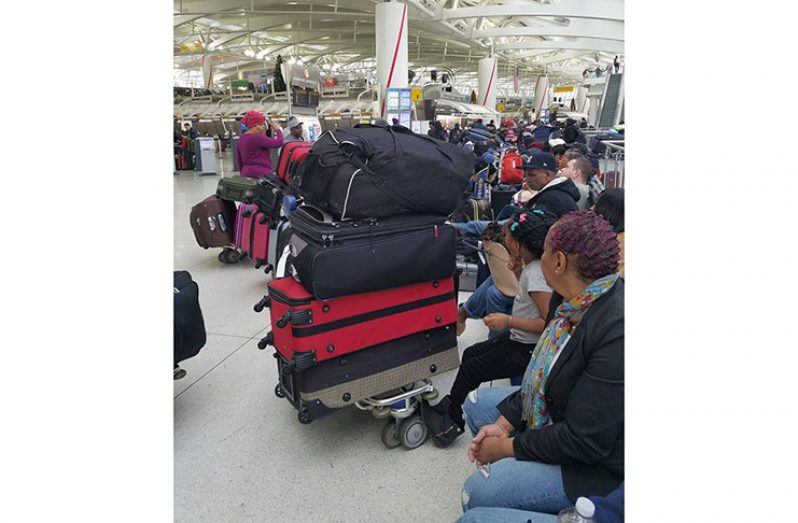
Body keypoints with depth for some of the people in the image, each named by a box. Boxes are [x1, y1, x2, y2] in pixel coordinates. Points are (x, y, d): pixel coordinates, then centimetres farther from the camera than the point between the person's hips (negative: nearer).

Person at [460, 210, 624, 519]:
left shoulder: (617, 330, -34)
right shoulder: (575, 302, -7)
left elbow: (585, 441, -29)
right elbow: (542, 374, 5)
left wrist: (508, 447, -17)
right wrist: (503, 424, -2)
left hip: (601, 462, -8)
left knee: (480, 492, -18)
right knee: (478, 403, 12)